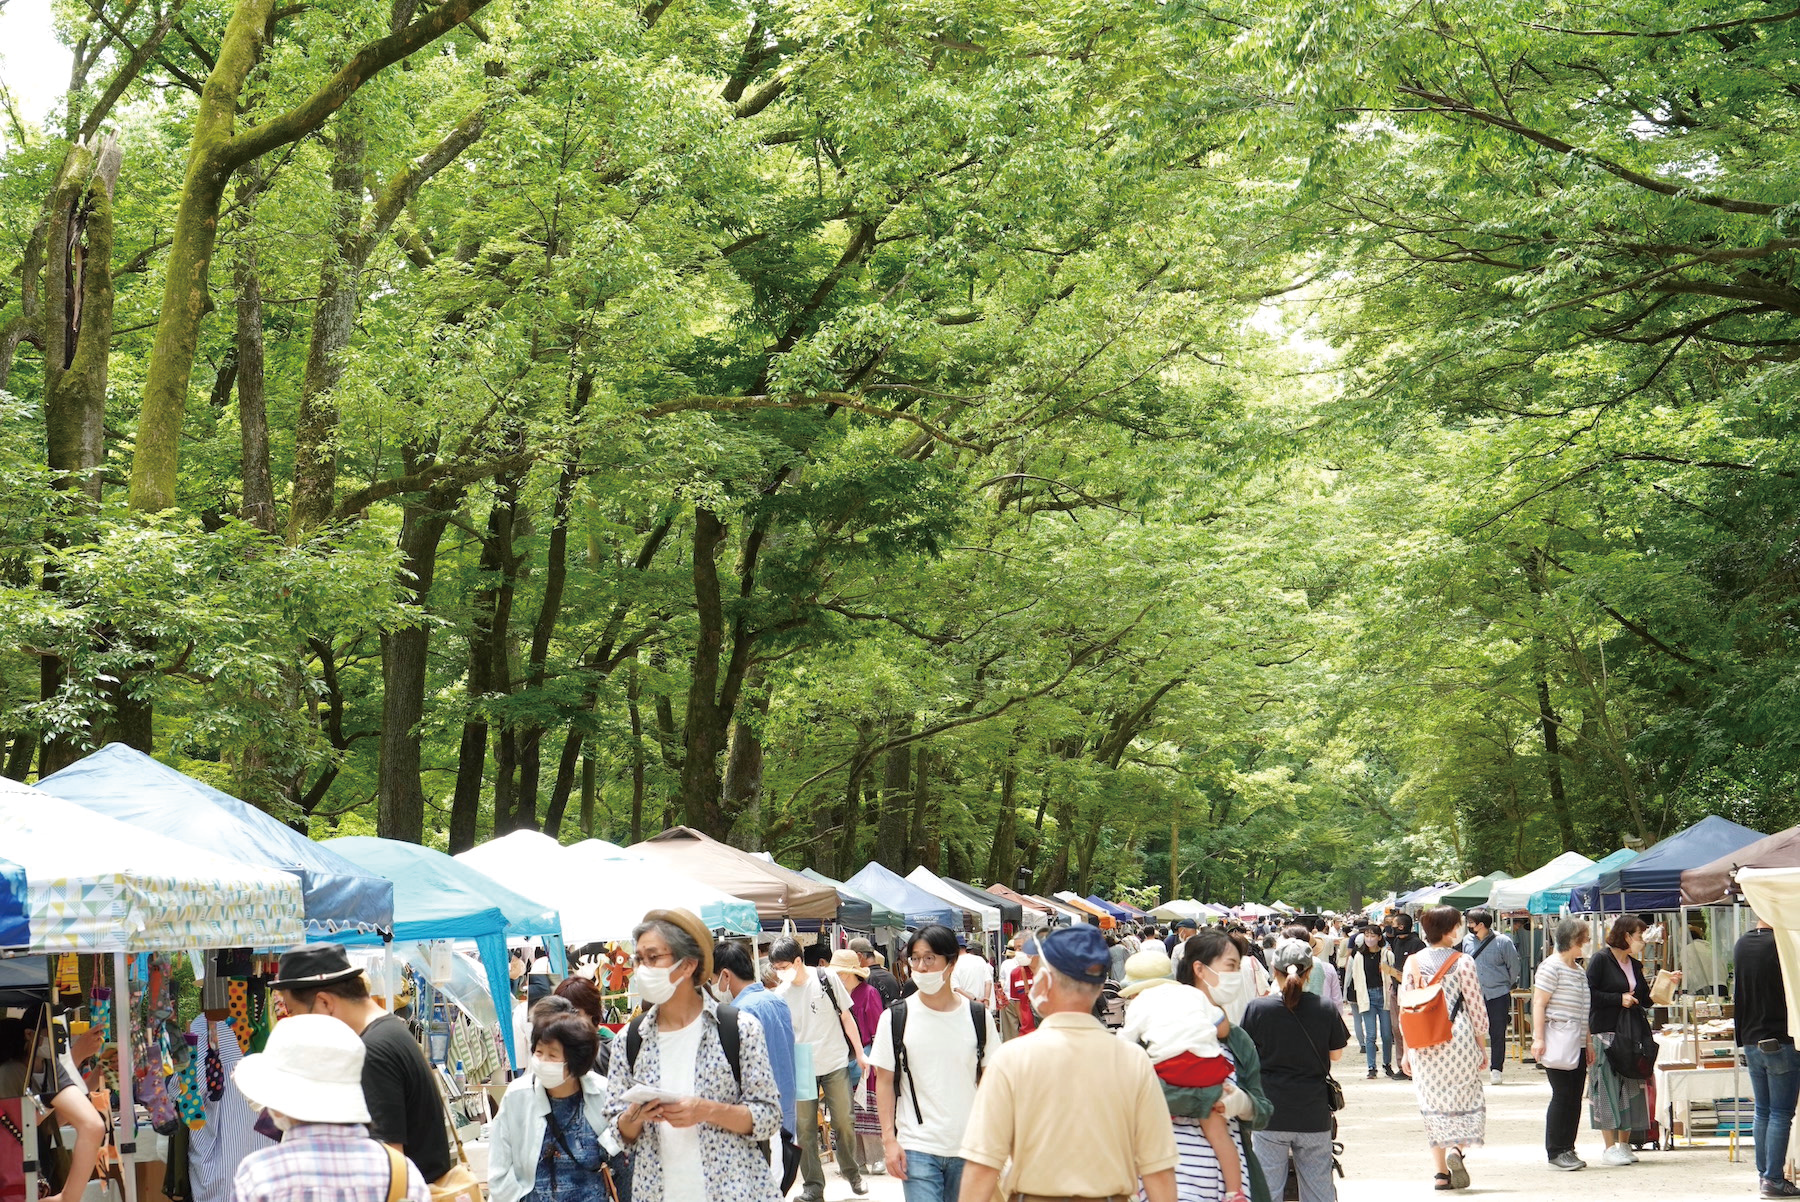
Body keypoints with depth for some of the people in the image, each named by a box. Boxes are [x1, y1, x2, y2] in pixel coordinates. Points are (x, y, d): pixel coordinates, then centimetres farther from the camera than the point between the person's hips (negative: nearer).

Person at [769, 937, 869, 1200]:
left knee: (843, 1122, 3)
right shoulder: (781, 994, 0)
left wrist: (859, 1053, 6)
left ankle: (852, 1172, 25)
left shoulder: (826, 979, -5)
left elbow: (846, 1017, 4)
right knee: (805, 1129, -1)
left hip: (835, 1064, -1)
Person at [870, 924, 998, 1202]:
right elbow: (884, 1080, 3)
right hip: (917, 1148, -2)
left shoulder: (978, 1018, 3)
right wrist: (889, 1139, -4)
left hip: (969, 1148, 2)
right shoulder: (896, 1018, 0)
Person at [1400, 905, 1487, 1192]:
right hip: (1458, 1039, -3)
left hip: (1423, 1044, 3)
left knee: (1432, 1103, 10)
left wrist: (1407, 1051, 11)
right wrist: (1482, 1046, 5)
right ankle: (1456, 1149, -15)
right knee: (1464, 1098, 10)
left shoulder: (1412, 963, 2)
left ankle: (1441, 1171, 9)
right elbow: (1476, 1007, -5)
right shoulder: (1462, 963, -7)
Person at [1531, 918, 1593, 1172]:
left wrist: (1587, 1043, 21)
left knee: (1575, 1097, 7)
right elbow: (1539, 1003, -12)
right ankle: (1555, 1151, -3)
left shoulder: (1579, 971, 19)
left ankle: (1567, 1149, 13)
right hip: (1558, 1043, -9)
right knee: (1562, 1095, -9)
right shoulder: (1552, 966, -7)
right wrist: (1538, 1038, -18)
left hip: (1576, 1045, 9)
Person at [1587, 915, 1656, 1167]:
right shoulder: (1601, 960, -5)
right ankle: (1610, 1148, -4)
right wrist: (1619, 999, -14)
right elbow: (1589, 994, -12)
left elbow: (1644, 1000, 20)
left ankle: (1624, 1144, 12)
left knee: (1631, 1087, 5)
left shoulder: (1635, 965, 17)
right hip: (1606, 1032, -7)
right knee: (1608, 1088, -7)